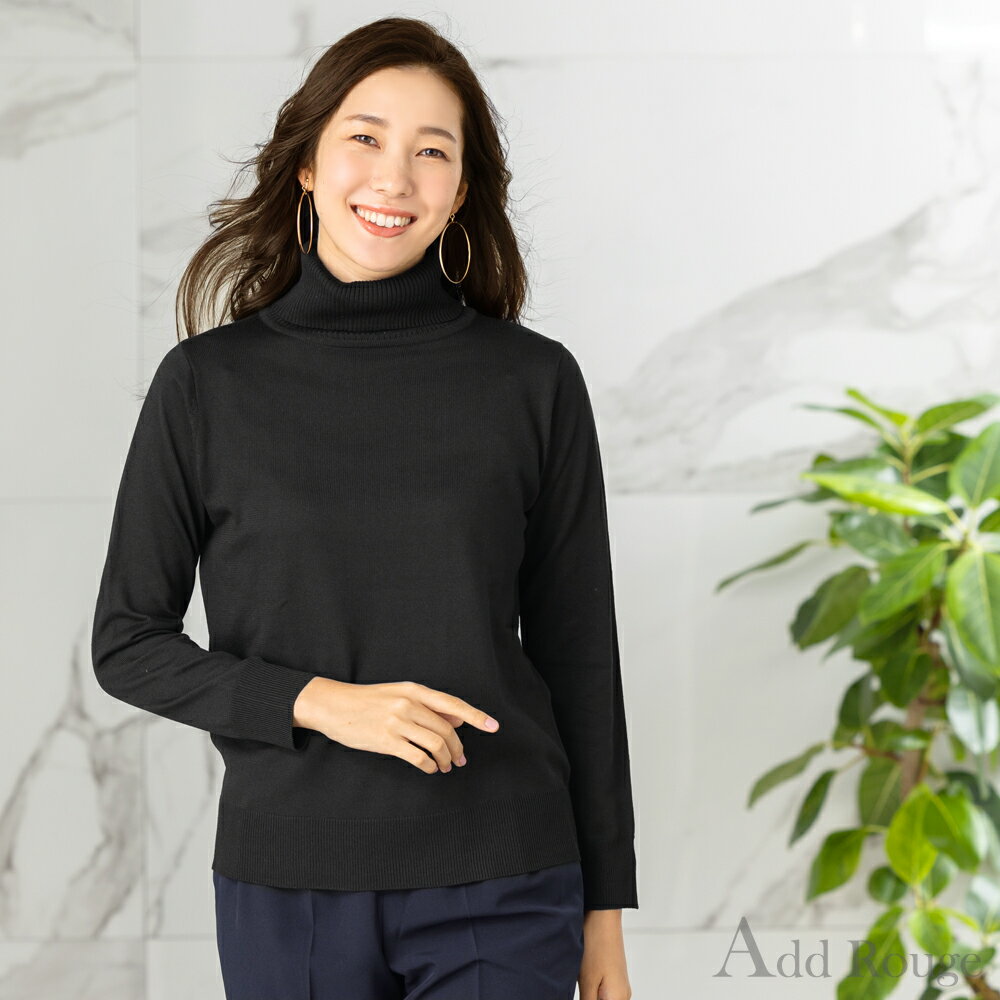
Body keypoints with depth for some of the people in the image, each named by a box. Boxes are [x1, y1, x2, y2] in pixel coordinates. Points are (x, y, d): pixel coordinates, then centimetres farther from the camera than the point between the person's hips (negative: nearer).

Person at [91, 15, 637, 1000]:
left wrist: (605, 912, 5)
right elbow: (127, 642, 3)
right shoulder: (208, 383, 0)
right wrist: (320, 702, -13)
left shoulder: (534, 382, 0)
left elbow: (577, 650, 5)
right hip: (285, 888, 1)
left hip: (498, 890, 0)